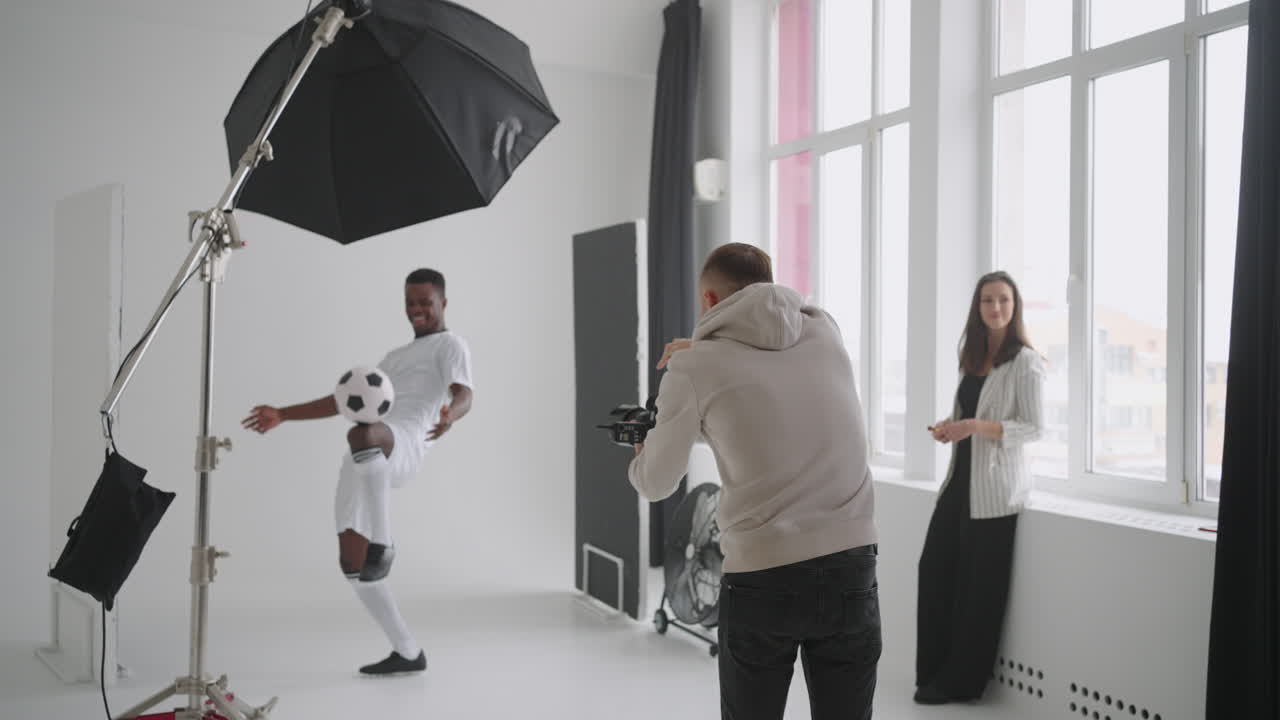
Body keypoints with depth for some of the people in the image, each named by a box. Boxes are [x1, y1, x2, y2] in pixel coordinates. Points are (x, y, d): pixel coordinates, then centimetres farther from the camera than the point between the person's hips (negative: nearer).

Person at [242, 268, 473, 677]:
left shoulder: (450, 345, 12)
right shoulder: (396, 357, 36)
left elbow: (464, 396, -9)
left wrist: (449, 415, -33)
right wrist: (283, 415, 36)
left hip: (402, 445, -8)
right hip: (364, 460, 8)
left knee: (361, 436, -43)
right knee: (352, 563, 2)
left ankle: (382, 544, -36)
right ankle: (408, 653, 13)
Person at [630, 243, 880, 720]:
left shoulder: (694, 368, -4)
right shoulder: (825, 332, 5)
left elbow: (656, 484, 9)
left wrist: (639, 456, 29)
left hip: (762, 577, -3)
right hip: (852, 566, 3)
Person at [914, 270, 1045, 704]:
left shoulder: (1025, 361, -8)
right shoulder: (972, 358, 14)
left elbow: (1034, 428, -12)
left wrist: (977, 426, -23)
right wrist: (950, 426, 3)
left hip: (995, 486, -7)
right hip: (961, 478, 7)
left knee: (978, 584, 0)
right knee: (935, 569, 4)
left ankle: (960, 681, 11)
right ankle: (934, 671, 16)